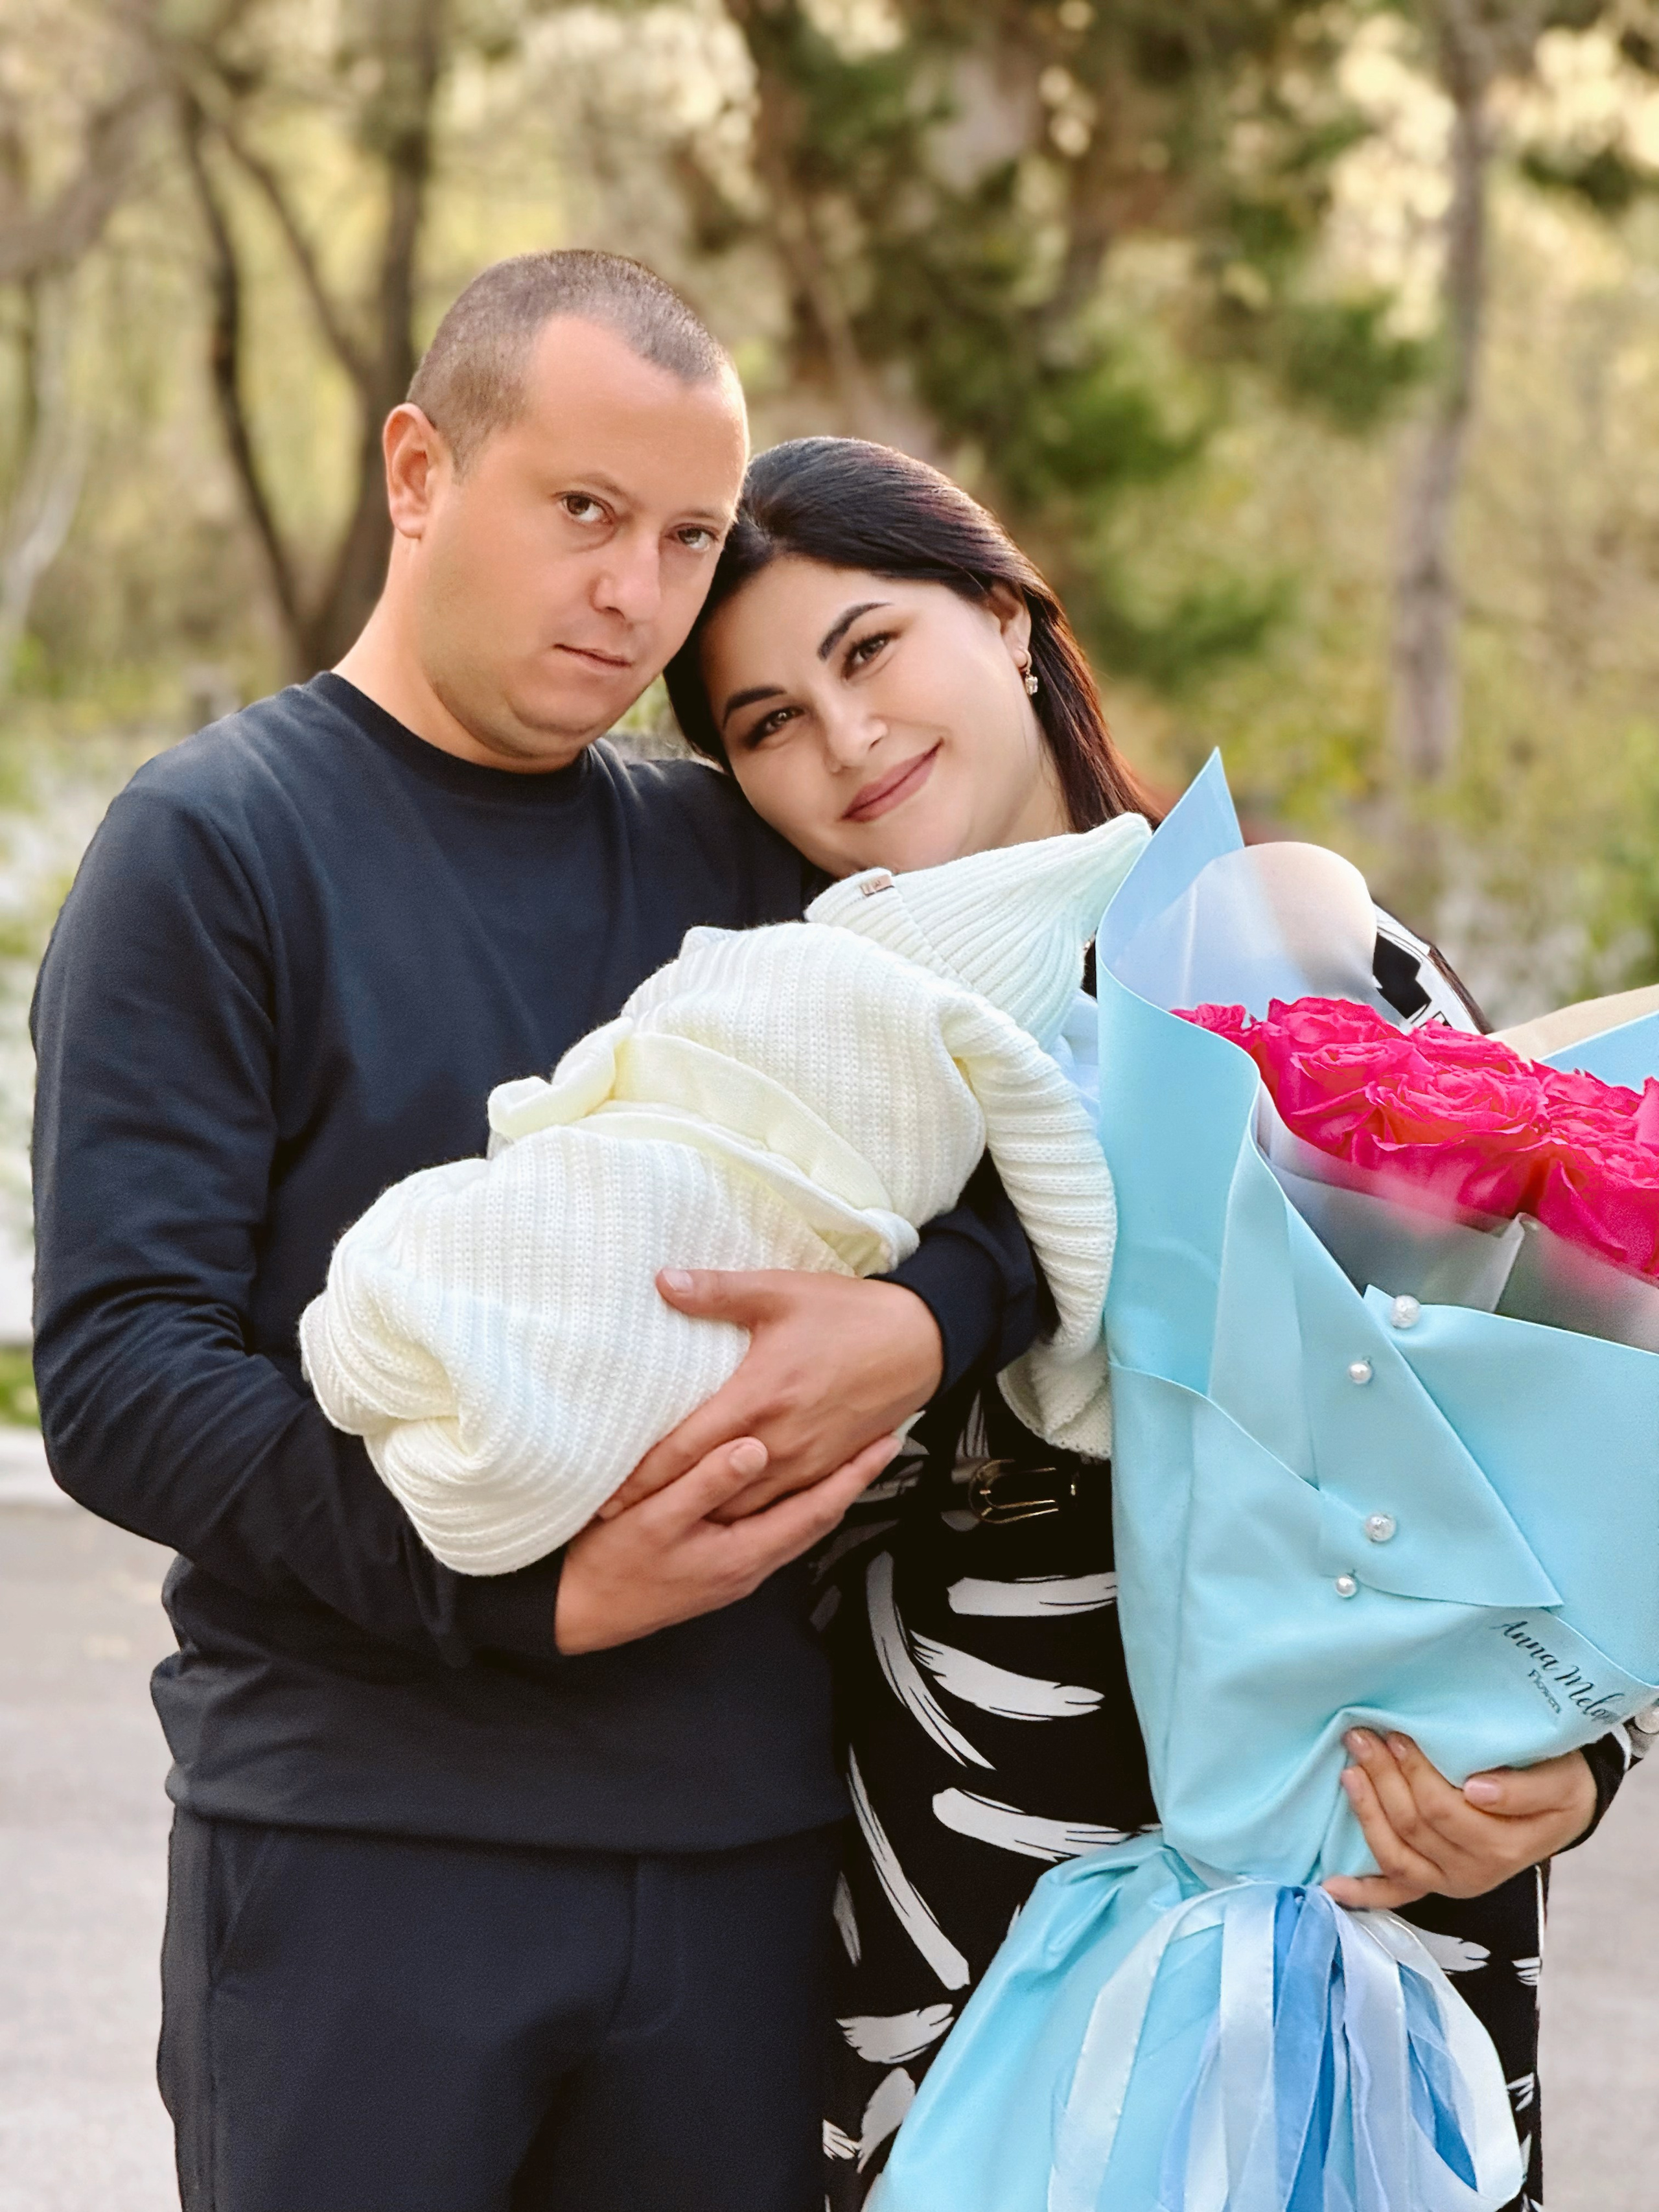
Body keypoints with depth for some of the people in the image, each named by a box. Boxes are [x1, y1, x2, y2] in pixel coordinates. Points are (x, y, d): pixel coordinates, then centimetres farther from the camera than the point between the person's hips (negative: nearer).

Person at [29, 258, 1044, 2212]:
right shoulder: (215, 843, -2)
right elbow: (118, 1372, -10)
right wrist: (532, 1588, -21)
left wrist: (923, 1320, -14)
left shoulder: (733, 860, 11)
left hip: (742, 1830, 4)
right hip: (356, 1833, -4)